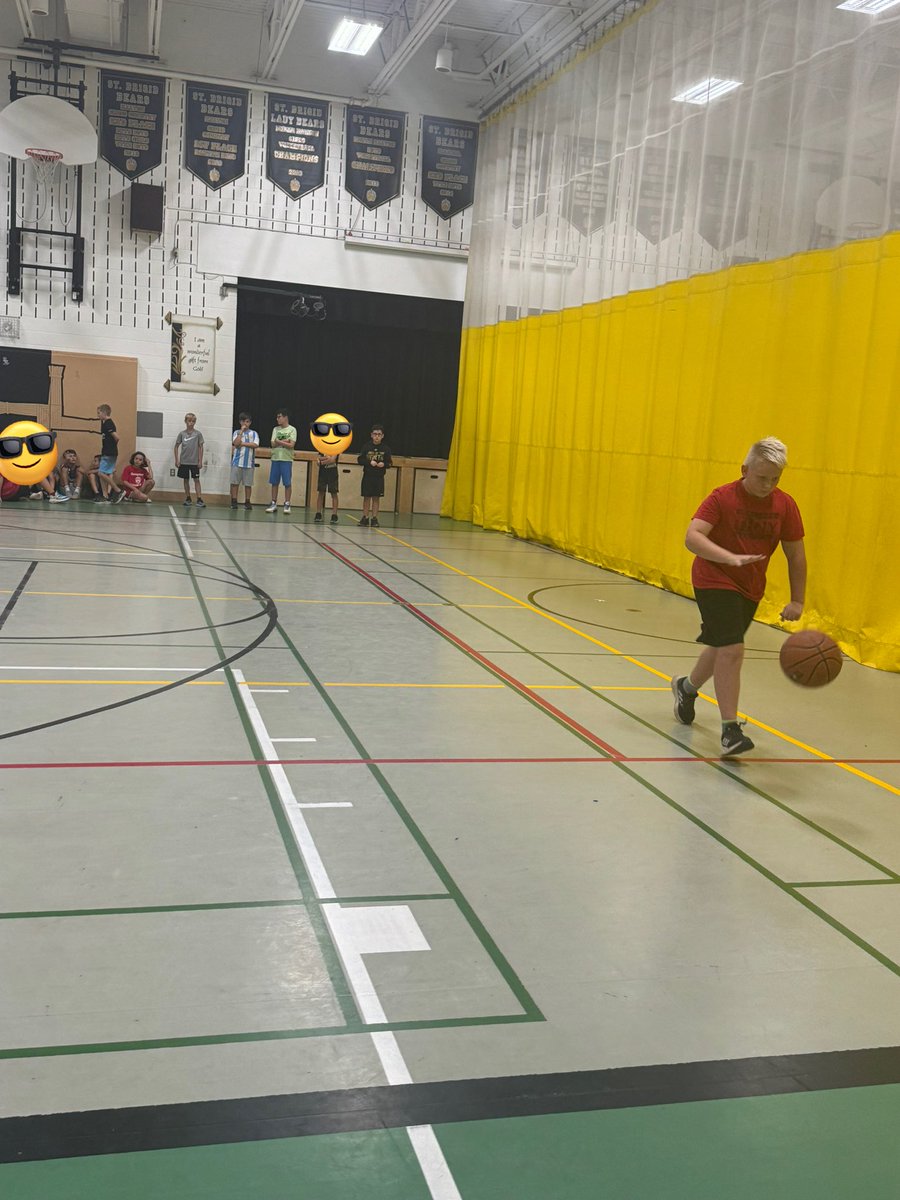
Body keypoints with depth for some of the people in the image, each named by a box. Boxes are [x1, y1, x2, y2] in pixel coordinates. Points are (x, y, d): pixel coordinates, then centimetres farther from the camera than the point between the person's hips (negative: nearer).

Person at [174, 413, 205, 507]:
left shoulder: (198, 434, -2)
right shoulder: (182, 433, 1)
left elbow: (200, 447, 0)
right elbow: (176, 446, 7)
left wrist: (200, 461, -4)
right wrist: (177, 460, 1)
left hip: (194, 462, -2)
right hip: (184, 461, 2)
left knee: (196, 480, -4)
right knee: (186, 479, 8)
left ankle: (199, 499, -7)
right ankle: (188, 498, 18)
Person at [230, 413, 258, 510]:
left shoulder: (253, 433, 7)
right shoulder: (237, 432, 8)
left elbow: (255, 444, -9)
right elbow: (236, 443, -9)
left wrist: (242, 443, -8)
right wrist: (241, 431, -7)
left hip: (249, 462, 0)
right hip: (237, 461, 0)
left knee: (248, 484, 3)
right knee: (235, 482, 0)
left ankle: (247, 502, 11)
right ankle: (234, 501, 6)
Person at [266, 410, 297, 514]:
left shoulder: (292, 429, -2)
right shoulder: (276, 429, 10)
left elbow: (291, 445, -13)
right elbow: (273, 444, 0)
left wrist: (279, 441, -9)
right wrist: (284, 441, -12)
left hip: (287, 459, -4)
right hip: (275, 458, 4)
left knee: (287, 483, -3)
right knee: (274, 482, 6)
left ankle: (287, 504, 4)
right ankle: (274, 504, 12)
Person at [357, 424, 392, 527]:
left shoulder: (386, 448, -1)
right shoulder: (367, 446, -3)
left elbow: (389, 462, 3)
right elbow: (360, 459, -2)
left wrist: (384, 464, -18)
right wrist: (369, 462, -17)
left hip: (379, 477, 0)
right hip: (367, 476, 0)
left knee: (376, 498, 3)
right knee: (366, 497, 4)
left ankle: (374, 518, 8)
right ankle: (365, 517, 12)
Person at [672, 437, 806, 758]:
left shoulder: (785, 505, -5)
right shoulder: (722, 498, -17)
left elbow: (795, 554, 2)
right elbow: (692, 537, -28)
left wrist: (797, 600, -1)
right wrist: (730, 558, -42)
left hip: (750, 588, 6)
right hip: (714, 581, -6)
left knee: (722, 648, 21)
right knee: (731, 650, -18)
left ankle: (686, 686, 50)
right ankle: (730, 730, -12)